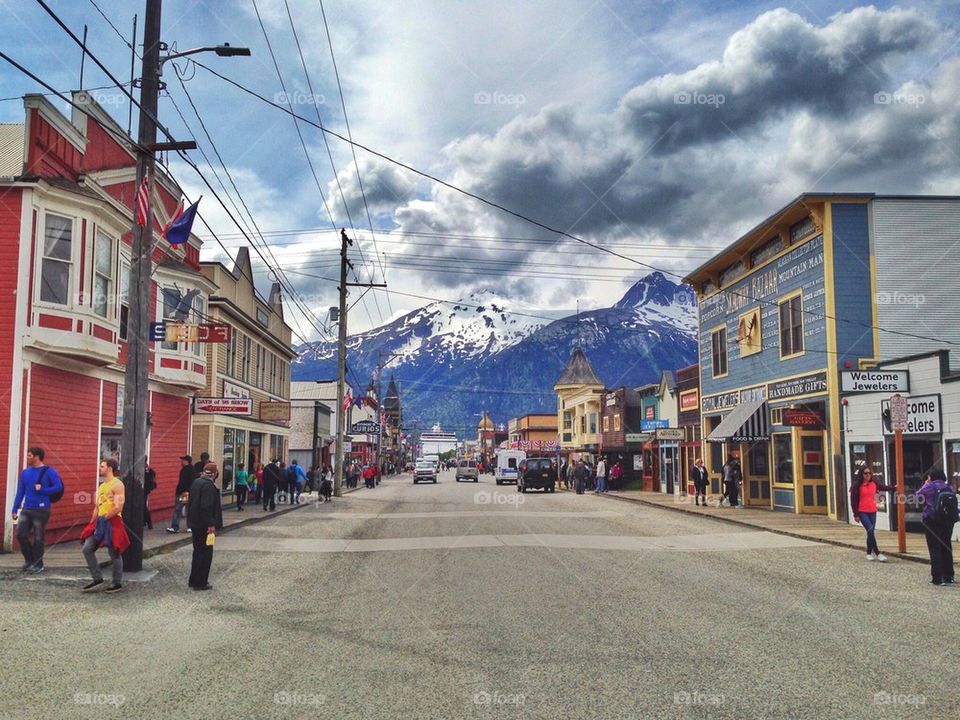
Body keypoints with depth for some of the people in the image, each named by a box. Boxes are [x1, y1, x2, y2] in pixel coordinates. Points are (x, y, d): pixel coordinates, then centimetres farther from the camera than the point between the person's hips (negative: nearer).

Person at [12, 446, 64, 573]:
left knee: (38, 538, 0)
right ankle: (29, 560, 17)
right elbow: (20, 492, 12)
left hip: (42, 510, -5)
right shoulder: (25, 472, 10)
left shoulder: (49, 471, -4)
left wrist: (42, 490, -14)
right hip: (26, 509, 5)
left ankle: (38, 564, 14)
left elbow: (59, 487, -10)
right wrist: (15, 509, 8)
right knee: (20, 534, -3)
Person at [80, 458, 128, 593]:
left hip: (112, 522, -9)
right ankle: (97, 578, 11)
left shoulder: (117, 484, -12)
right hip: (100, 522, 9)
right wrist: (92, 523, 11)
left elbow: (118, 507, -21)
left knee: (115, 554, 1)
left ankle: (118, 583, 14)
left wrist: (104, 518, -13)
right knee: (87, 549, 2)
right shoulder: (102, 486, 17)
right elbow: (97, 507, 20)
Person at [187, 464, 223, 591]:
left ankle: (194, 580, 27)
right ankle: (200, 583, 4)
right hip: (204, 525, -10)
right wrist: (211, 524, -21)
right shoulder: (208, 485, -20)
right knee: (205, 553, 0)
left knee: (198, 551, 19)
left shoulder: (196, 482, 9)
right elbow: (206, 507, -25)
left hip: (195, 523, 10)